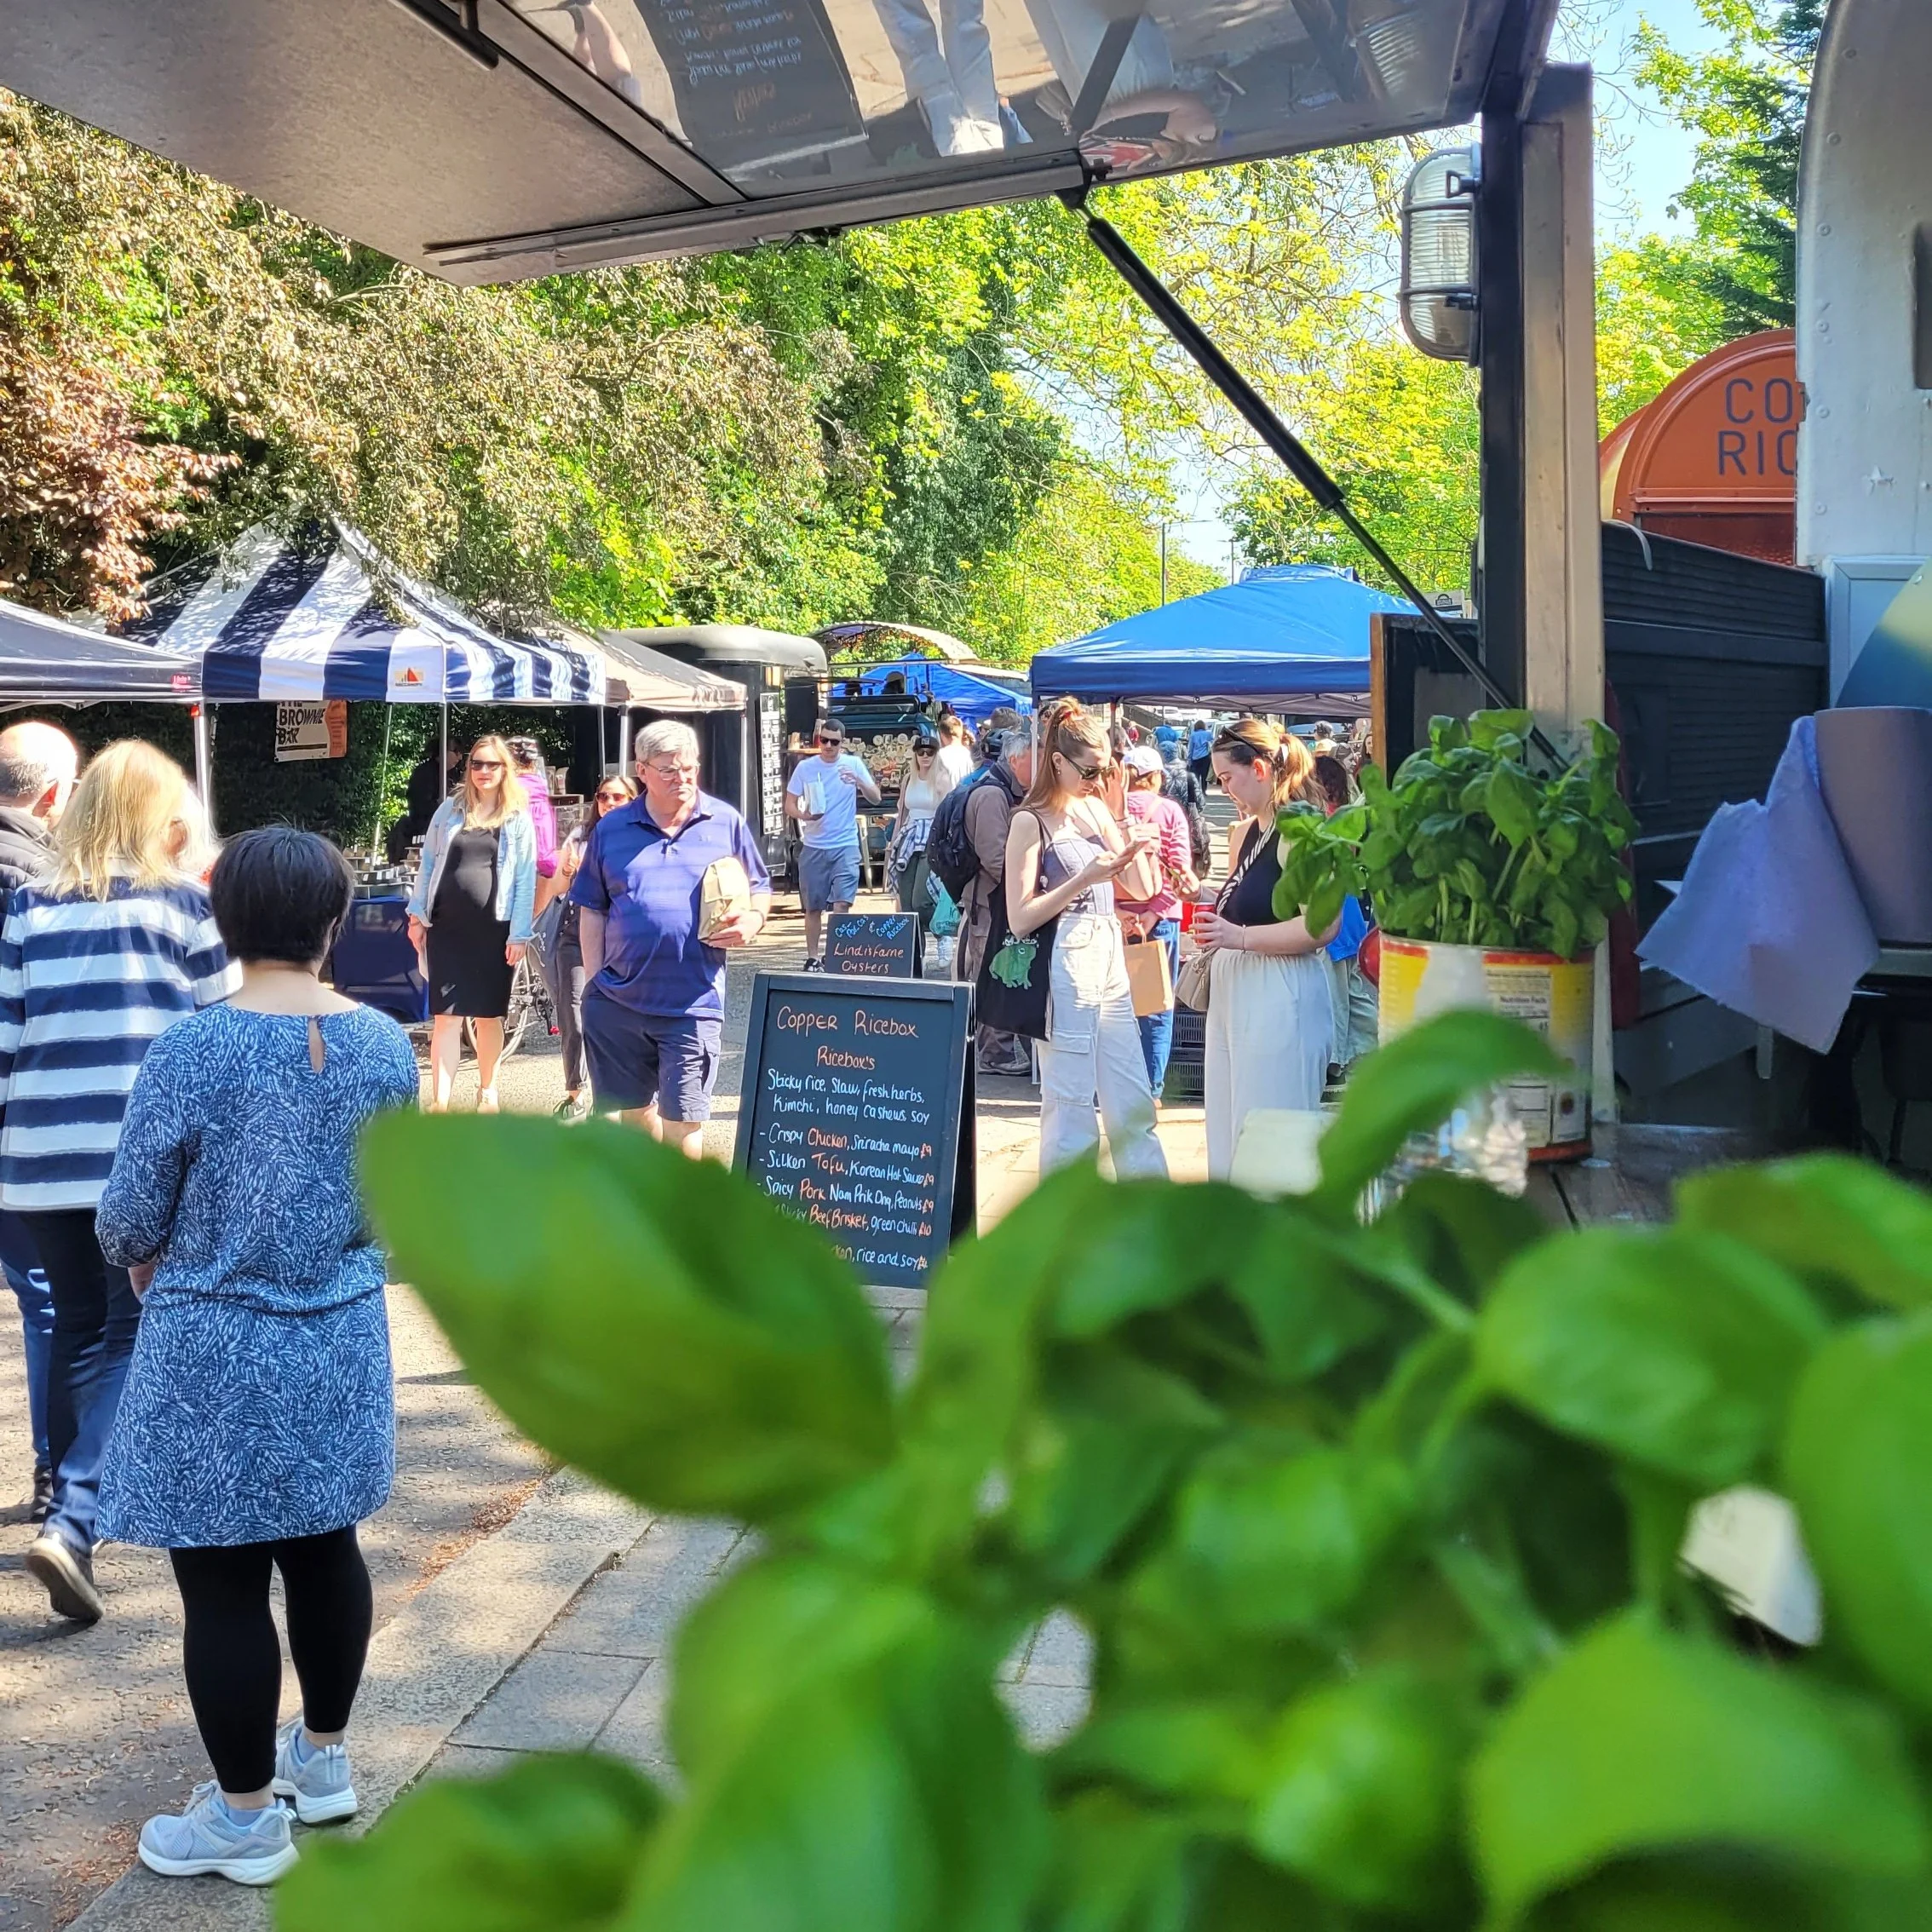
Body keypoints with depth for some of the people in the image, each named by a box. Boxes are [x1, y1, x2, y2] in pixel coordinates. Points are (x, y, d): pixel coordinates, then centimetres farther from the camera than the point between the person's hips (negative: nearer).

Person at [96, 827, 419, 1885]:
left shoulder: (191, 1051, -19)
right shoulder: (386, 1044, -4)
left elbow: (130, 1221, -9)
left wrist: (148, 1259, 13)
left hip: (217, 1353, -5)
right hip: (341, 1342, 5)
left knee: (221, 1581, 9)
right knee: (324, 1548, 21)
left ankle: (246, 1816, 23)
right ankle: (323, 1758, 38)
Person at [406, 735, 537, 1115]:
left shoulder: (518, 819, 2)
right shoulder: (450, 810, 7)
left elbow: (526, 878, -1)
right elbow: (428, 863, 11)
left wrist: (519, 934, -6)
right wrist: (417, 914, 6)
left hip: (493, 930, -1)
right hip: (447, 927, 1)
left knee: (488, 1015, 10)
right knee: (446, 1016, -3)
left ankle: (487, 1089, 28)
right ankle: (439, 1103, -4)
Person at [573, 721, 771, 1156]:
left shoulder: (726, 823, 5)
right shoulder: (611, 829, 7)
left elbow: (759, 888, 13)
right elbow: (592, 910, 11)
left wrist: (752, 920, -10)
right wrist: (593, 980, 5)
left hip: (692, 1004, -2)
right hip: (618, 1001, 2)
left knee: (681, 1118, -1)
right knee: (633, 1107, 15)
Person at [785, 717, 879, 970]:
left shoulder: (853, 764, 1)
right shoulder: (805, 767, 2)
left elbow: (875, 799, -1)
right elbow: (789, 804, 5)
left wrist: (859, 782, -21)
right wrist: (803, 815, -17)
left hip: (845, 846, -1)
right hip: (813, 847, 1)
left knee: (841, 904, -13)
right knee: (813, 907, 8)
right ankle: (813, 957, 19)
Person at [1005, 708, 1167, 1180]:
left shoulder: (1096, 809, 13)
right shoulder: (1032, 822, -5)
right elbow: (1020, 919, -12)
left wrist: (1120, 812, 1)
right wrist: (1084, 878, -17)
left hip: (1111, 964, 7)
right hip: (1065, 968, -7)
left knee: (1134, 1103, 11)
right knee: (1071, 1107, -1)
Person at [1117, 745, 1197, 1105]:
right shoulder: (1170, 811, -1)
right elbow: (1180, 872, -8)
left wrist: (1117, 911, -14)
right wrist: (1151, 916, -12)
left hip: (1117, 919, 1)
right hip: (1159, 918, -1)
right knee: (1157, 1007, 7)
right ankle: (1150, 1090, 6)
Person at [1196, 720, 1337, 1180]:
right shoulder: (1244, 833, 15)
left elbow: (1322, 926, -21)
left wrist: (1239, 937, -22)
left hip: (1279, 995, -9)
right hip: (1233, 990, 10)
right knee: (1226, 1133, 13)